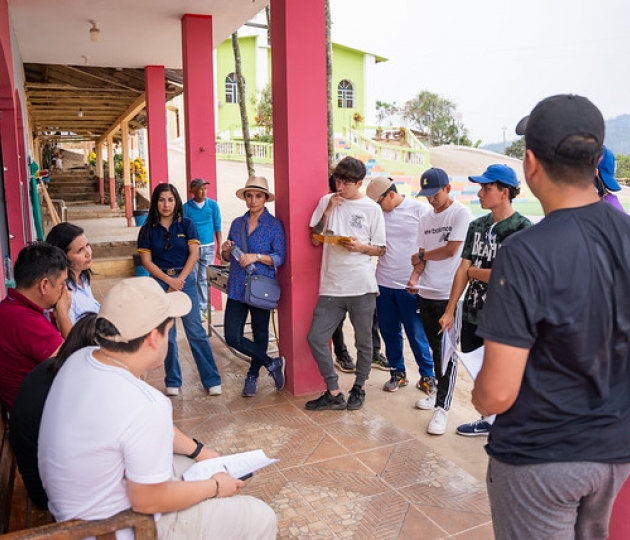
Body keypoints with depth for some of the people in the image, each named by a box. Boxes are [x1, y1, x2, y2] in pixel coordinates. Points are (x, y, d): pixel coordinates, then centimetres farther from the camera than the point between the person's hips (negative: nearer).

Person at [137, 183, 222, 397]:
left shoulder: (186, 225, 2)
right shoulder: (148, 230, 3)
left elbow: (194, 254, -3)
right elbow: (146, 261, -2)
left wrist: (180, 279, -11)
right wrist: (168, 280, -12)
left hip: (186, 280, -1)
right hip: (160, 283, 1)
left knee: (196, 331, -2)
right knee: (166, 335, 6)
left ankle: (212, 380, 5)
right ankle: (172, 382, 19)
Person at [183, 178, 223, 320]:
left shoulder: (213, 205, 1)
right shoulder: (186, 207, -2)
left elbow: (217, 227, 4)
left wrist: (220, 247, 1)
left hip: (208, 247, 1)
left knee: (204, 278, 7)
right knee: (193, 279, -1)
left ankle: (202, 307, 18)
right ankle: (200, 307, 7)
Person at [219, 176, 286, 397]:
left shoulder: (274, 225, -4)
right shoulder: (237, 223, 10)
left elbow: (280, 257, -10)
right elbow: (228, 258, 15)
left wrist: (256, 257, -23)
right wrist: (225, 250, -7)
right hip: (237, 288, 4)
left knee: (260, 335, 9)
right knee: (233, 338, -1)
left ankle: (252, 377, 28)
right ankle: (272, 364, 14)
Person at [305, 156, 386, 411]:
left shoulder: (371, 208, 1)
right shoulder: (327, 201, 7)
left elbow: (380, 249, 4)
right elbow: (315, 239, 4)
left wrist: (360, 247, -16)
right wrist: (328, 210, -5)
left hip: (362, 287, -2)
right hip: (331, 287, 3)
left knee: (363, 342, 8)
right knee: (315, 338, -1)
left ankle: (358, 388, 30)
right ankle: (333, 394, 13)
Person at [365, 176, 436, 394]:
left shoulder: (420, 209, -5)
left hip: (410, 285, -4)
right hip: (383, 283, 4)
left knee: (417, 334, 6)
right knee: (389, 332, 12)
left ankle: (427, 376, 22)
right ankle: (398, 373, 28)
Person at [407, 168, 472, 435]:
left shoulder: (461, 213, -7)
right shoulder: (426, 219, 13)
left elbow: (450, 250, -13)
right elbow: (421, 256, 11)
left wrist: (421, 256, 1)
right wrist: (415, 276, -7)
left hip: (449, 294, -6)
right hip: (426, 293, 6)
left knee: (447, 351, -2)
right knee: (435, 348, 16)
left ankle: (442, 407, 4)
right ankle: (440, 392, 30)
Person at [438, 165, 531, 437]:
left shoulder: (522, 228, -12)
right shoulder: (477, 226, 7)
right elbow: (462, 269, 5)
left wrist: (474, 272, -5)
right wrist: (449, 311, 3)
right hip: (472, 313, 6)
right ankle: (488, 419, 35)